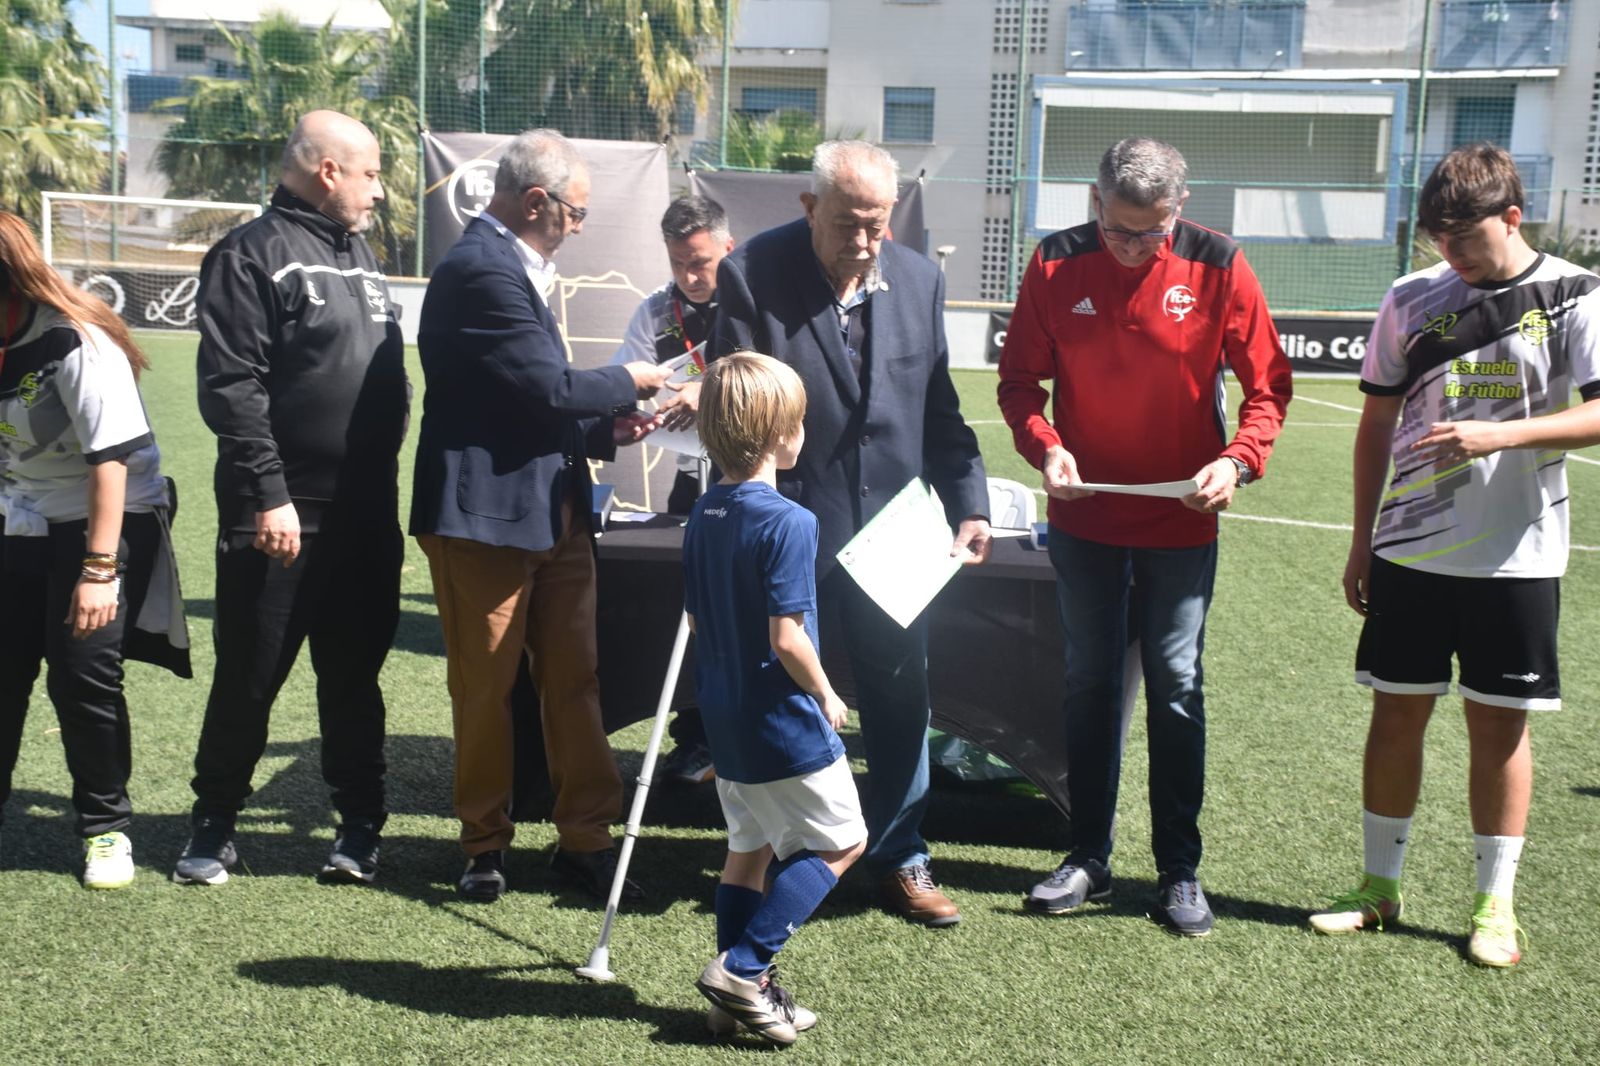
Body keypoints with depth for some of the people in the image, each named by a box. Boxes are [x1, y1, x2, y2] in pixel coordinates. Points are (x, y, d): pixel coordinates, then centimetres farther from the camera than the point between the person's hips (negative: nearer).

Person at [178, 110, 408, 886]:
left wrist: (386, 480, 15)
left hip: (366, 516, 6)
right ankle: (214, 824, 21)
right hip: (281, 516, -6)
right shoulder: (252, 254, -7)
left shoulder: (361, 256, 17)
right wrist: (267, 494, -19)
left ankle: (360, 823, 23)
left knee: (354, 677, 12)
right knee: (248, 677, 5)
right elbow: (231, 386, -15)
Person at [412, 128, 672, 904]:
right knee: (486, 687, 6)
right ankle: (486, 843, 21)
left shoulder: (508, 266, 16)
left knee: (573, 680, 10)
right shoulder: (482, 270, -16)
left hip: (551, 513, 9)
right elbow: (548, 386, -20)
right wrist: (628, 382, -5)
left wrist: (605, 430, 9)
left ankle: (584, 839, 19)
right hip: (486, 517, -9)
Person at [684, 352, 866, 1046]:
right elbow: (786, 638, -23)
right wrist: (826, 695, -7)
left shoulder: (703, 516, 3)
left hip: (726, 720, 8)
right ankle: (742, 966, 3)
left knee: (750, 848, 19)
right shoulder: (788, 522, -21)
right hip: (784, 723, -8)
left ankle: (742, 997, 25)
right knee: (842, 842, 9)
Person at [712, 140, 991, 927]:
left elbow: (939, 409, 9)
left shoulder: (919, 279, 4)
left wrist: (968, 503, 2)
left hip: (892, 526, 4)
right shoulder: (752, 275, -9)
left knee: (901, 698, 10)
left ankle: (901, 862, 27)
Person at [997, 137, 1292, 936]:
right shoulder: (1056, 264, -6)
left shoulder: (1217, 267, -9)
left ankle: (1180, 871, 18)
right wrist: (1043, 444, -18)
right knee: (1089, 683, 11)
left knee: (1176, 689, 5)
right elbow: (1019, 374, 0)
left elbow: (1266, 381, -3)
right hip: (1084, 515, 2)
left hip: (1181, 519, -1)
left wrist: (1239, 458, -20)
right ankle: (1088, 857, 24)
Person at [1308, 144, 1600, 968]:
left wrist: (1499, 435, -25)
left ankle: (1494, 904, 19)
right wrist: (1362, 541, 9)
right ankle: (1379, 885, 21)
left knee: (1500, 721, 5)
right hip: (1410, 551, 2)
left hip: (1517, 556, -2)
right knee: (1398, 711, 7)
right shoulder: (1411, 300, 4)